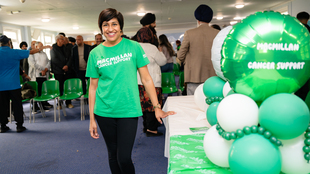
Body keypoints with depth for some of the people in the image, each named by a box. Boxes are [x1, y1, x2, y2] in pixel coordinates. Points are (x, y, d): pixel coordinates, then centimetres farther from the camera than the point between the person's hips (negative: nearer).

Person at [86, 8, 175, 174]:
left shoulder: (133, 47, -2)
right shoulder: (95, 53, 3)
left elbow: (146, 79, 0)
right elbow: (93, 87, 7)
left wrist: (157, 107, -4)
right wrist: (92, 118, 6)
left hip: (128, 110, -2)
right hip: (104, 112, 3)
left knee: (124, 158, -5)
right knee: (113, 155, 15)